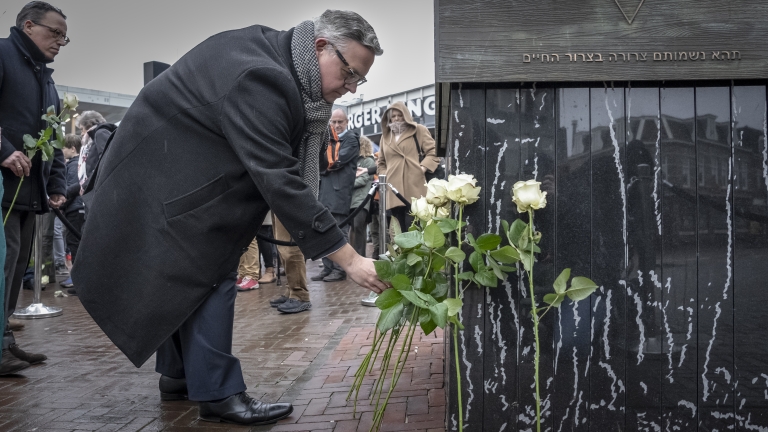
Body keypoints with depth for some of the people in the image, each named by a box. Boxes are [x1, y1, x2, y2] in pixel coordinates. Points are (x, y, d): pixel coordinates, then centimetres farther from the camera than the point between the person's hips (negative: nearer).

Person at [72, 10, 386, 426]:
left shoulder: (274, 51, -2)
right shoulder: (260, 79, -33)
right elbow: (278, 180, -38)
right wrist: (348, 258, -38)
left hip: (182, 171, 10)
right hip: (166, 179, -10)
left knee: (190, 274, 14)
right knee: (207, 276, -10)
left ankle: (178, 375, 26)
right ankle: (218, 394, -3)